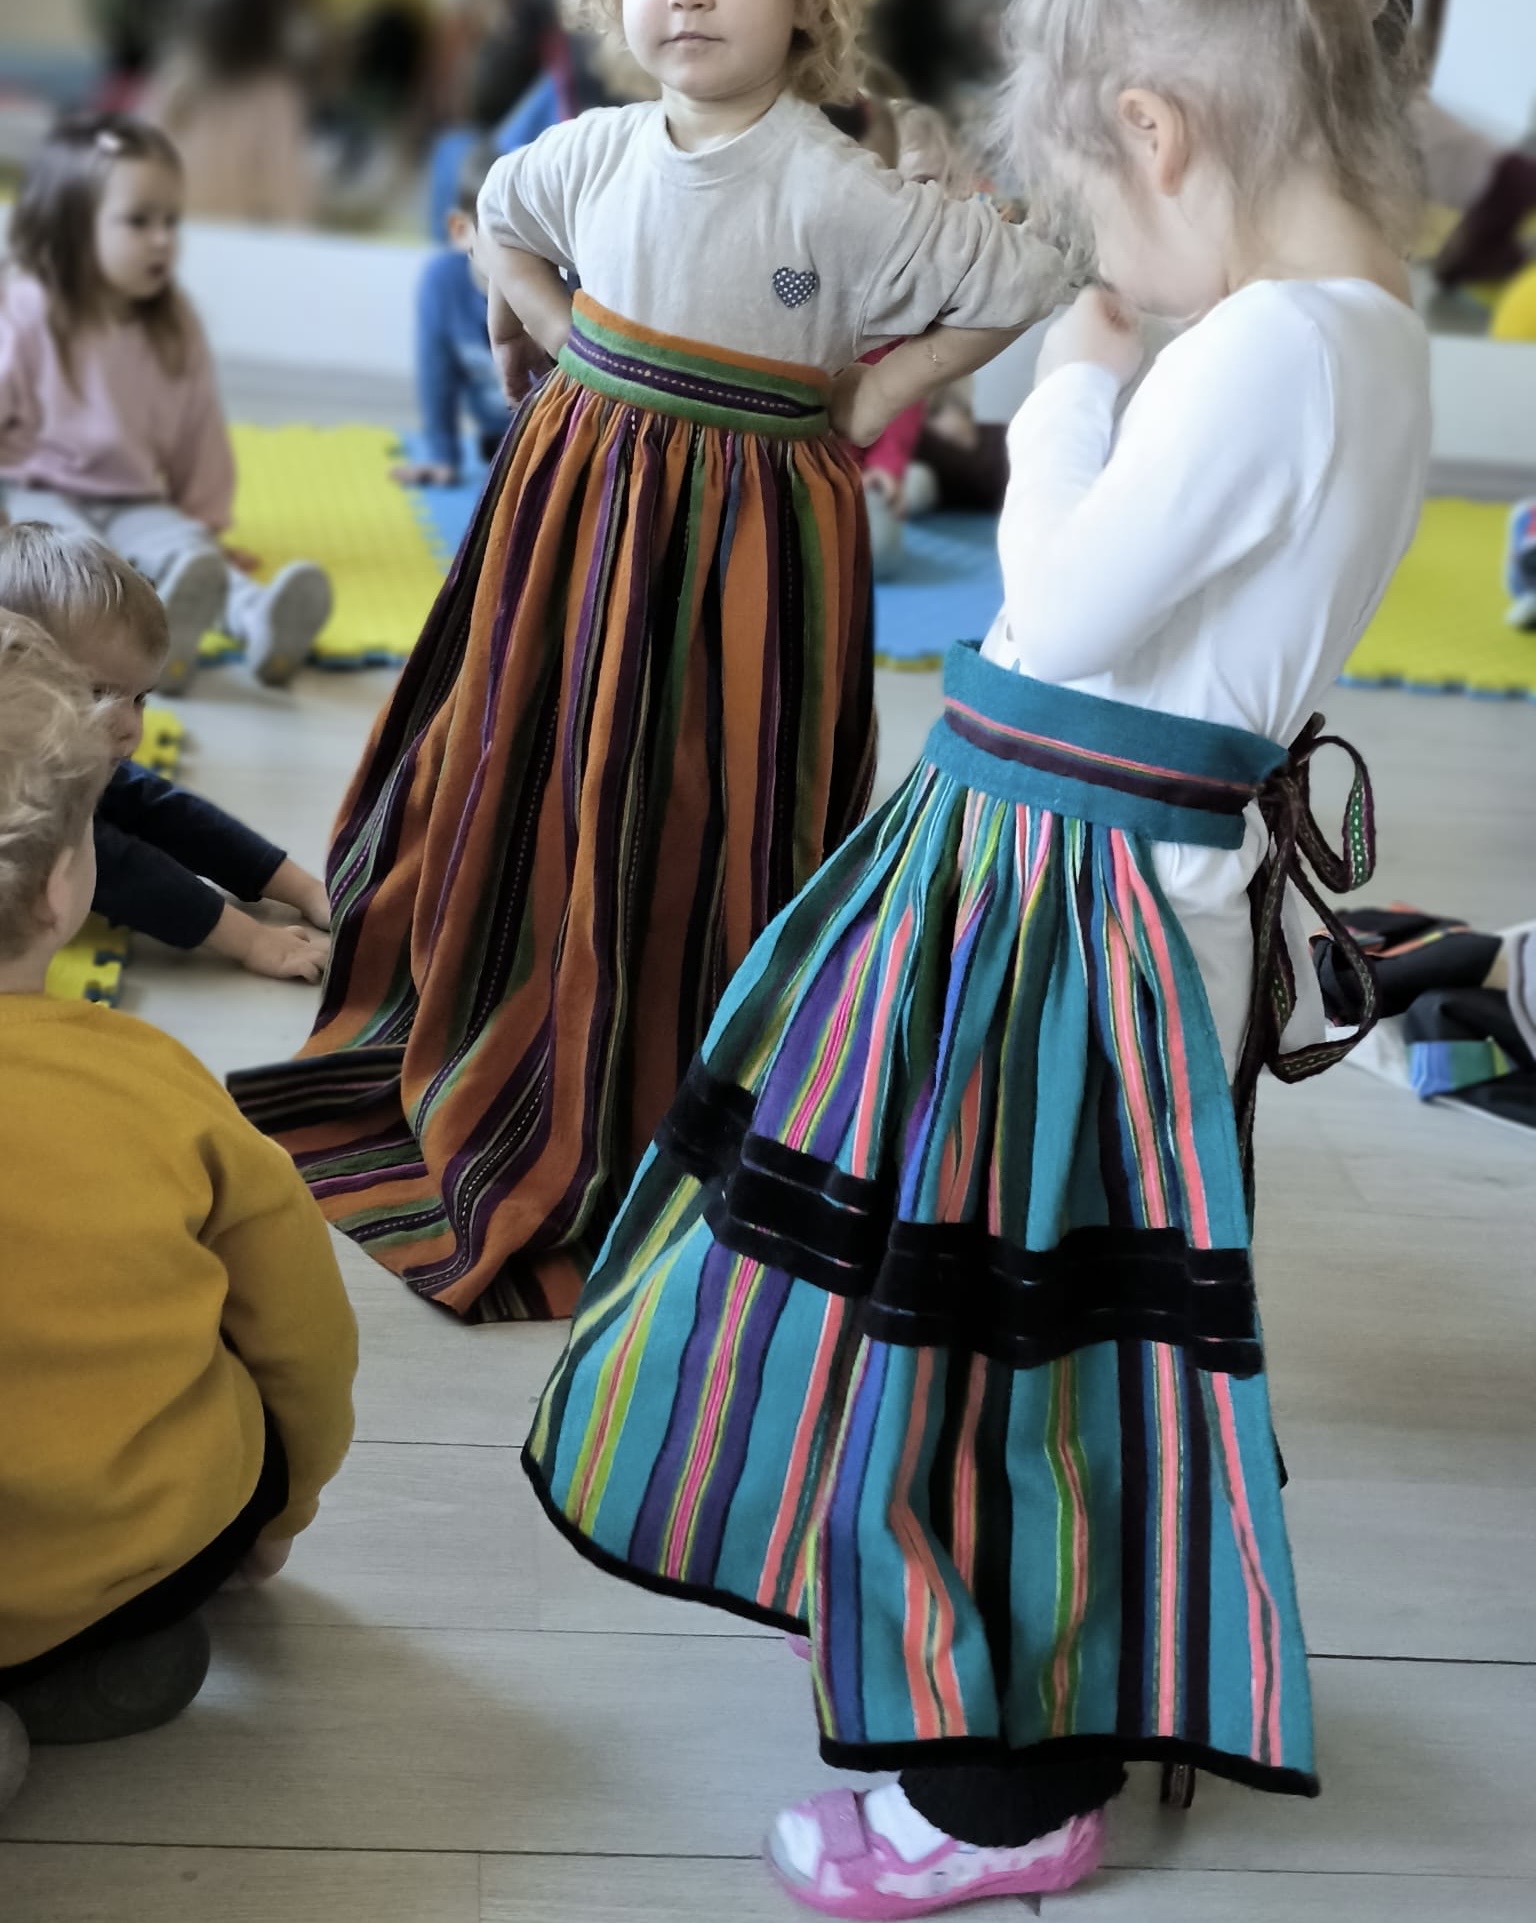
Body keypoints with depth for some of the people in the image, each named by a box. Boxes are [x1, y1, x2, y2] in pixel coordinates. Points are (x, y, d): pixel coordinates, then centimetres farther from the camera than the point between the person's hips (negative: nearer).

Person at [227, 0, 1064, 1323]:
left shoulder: (836, 193, -18)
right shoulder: (598, 149, 1)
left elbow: (1022, 281, -16)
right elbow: (500, 215, 24)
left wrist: (874, 399, -12)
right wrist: (552, 331, 9)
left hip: (747, 536, -6)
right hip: (579, 502, 6)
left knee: (700, 830, -1)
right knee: (528, 791, 15)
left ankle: (634, 1121, 13)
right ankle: (496, 1068, 34)